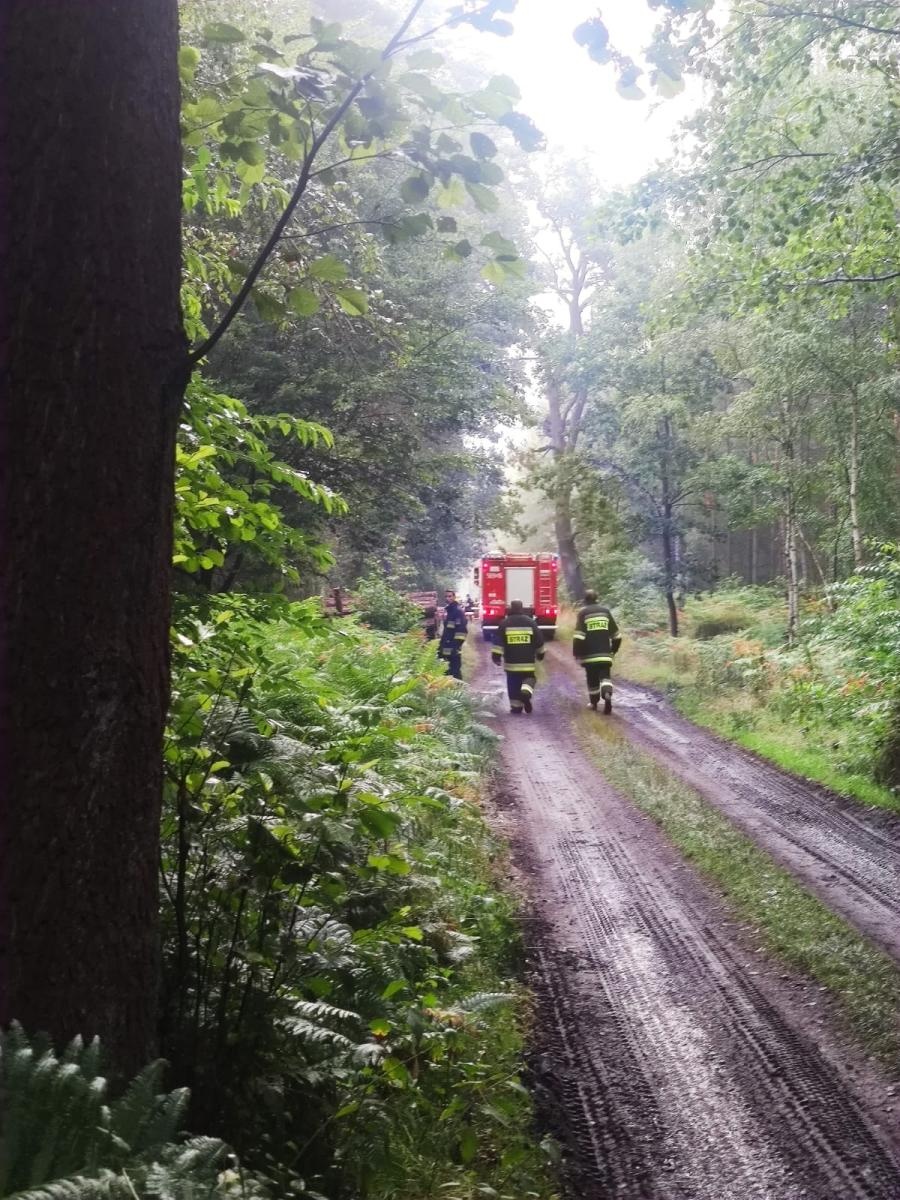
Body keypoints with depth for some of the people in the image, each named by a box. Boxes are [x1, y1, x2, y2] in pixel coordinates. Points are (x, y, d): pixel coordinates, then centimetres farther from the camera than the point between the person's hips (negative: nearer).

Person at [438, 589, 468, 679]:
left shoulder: (458, 611, -12)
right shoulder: (447, 610, 17)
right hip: (446, 649, 9)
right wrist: (441, 644, 22)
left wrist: (457, 646, -22)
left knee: (455, 672, -8)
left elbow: (462, 630, -19)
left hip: (453, 649, -9)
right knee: (448, 671, 13)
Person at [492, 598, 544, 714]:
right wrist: (540, 654, 22)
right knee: (529, 679, 14)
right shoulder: (531, 622, 3)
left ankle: (516, 708, 7)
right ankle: (526, 691, -17)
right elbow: (539, 640, 8)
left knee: (513, 685, 7)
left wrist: (496, 657, 0)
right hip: (528, 661, 0)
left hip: (511, 661, 0)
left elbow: (498, 642, -4)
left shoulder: (504, 623, -1)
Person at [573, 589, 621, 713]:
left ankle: (594, 702, 20)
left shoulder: (583, 613, -2)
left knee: (592, 678, 11)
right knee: (605, 676, 3)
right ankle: (607, 694, -25)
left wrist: (576, 653, -2)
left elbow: (578, 636, -11)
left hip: (589, 654, -2)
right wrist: (613, 650, 25)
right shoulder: (605, 611, 9)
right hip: (604, 653, 2)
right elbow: (616, 635, 12)